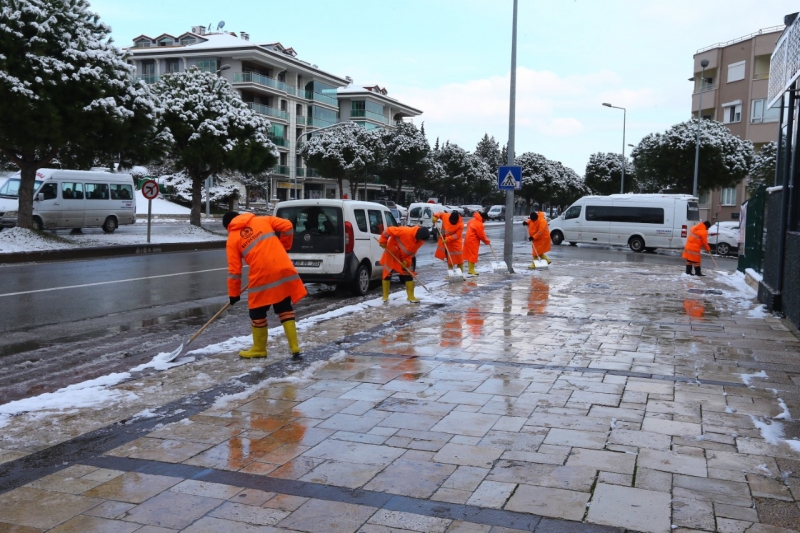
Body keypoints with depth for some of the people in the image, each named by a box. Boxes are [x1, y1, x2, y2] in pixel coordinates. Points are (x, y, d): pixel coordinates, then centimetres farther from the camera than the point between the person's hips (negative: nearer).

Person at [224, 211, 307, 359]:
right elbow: (287, 226, 6)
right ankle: (294, 347, 11)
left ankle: (259, 349, 27)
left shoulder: (232, 239, 9)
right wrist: (283, 247, 20)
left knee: (257, 312, 14)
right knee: (284, 309, 14)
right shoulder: (262, 220, 15)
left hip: (262, 275, -4)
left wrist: (234, 293, 16)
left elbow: (234, 270, 6)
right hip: (283, 270, 4)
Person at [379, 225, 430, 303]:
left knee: (408, 274, 0)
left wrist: (406, 260, -15)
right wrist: (383, 242, -18)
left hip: (404, 256, 5)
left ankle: (411, 296, 6)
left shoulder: (421, 240, -15)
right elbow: (388, 230, -27)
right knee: (387, 272, 2)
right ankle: (385, 296, 15)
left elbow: (413, 251, -3)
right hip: (392, 251, -5)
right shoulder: (405, 231, -36)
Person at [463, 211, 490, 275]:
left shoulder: (473, 221, 10)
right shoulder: (479, 224, -19)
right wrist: (487, 241, 0)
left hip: (469, 240, 10)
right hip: (472, 242, -10)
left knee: (470, 255, 13)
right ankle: (471, 270, -5)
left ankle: (471, 269, 18)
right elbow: (481, 235, -16)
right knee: (473, 255, -6)